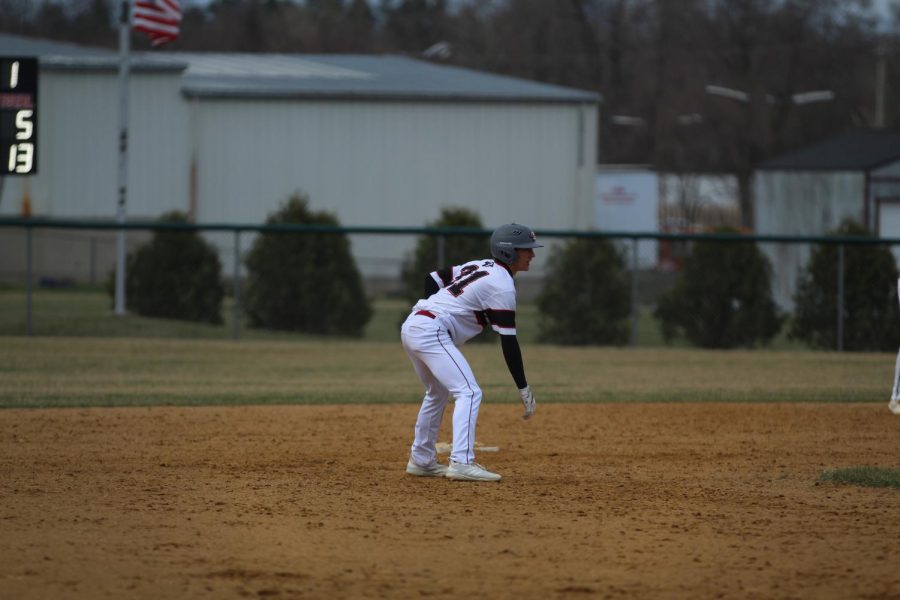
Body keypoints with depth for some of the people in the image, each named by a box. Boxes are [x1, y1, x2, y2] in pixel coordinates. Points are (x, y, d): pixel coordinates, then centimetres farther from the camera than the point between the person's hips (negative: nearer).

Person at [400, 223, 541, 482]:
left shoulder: (481, 266, 17)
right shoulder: (502, 286, -10)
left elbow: (433, 278, 21)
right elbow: (508, 341, -13)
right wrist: (524, 390, -10)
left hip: (411, 326, 10)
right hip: (431, 332, -10)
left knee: (438, 393, 25)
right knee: (468, 392, -15)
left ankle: (421, 460, 32)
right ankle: (461, 462, -27)